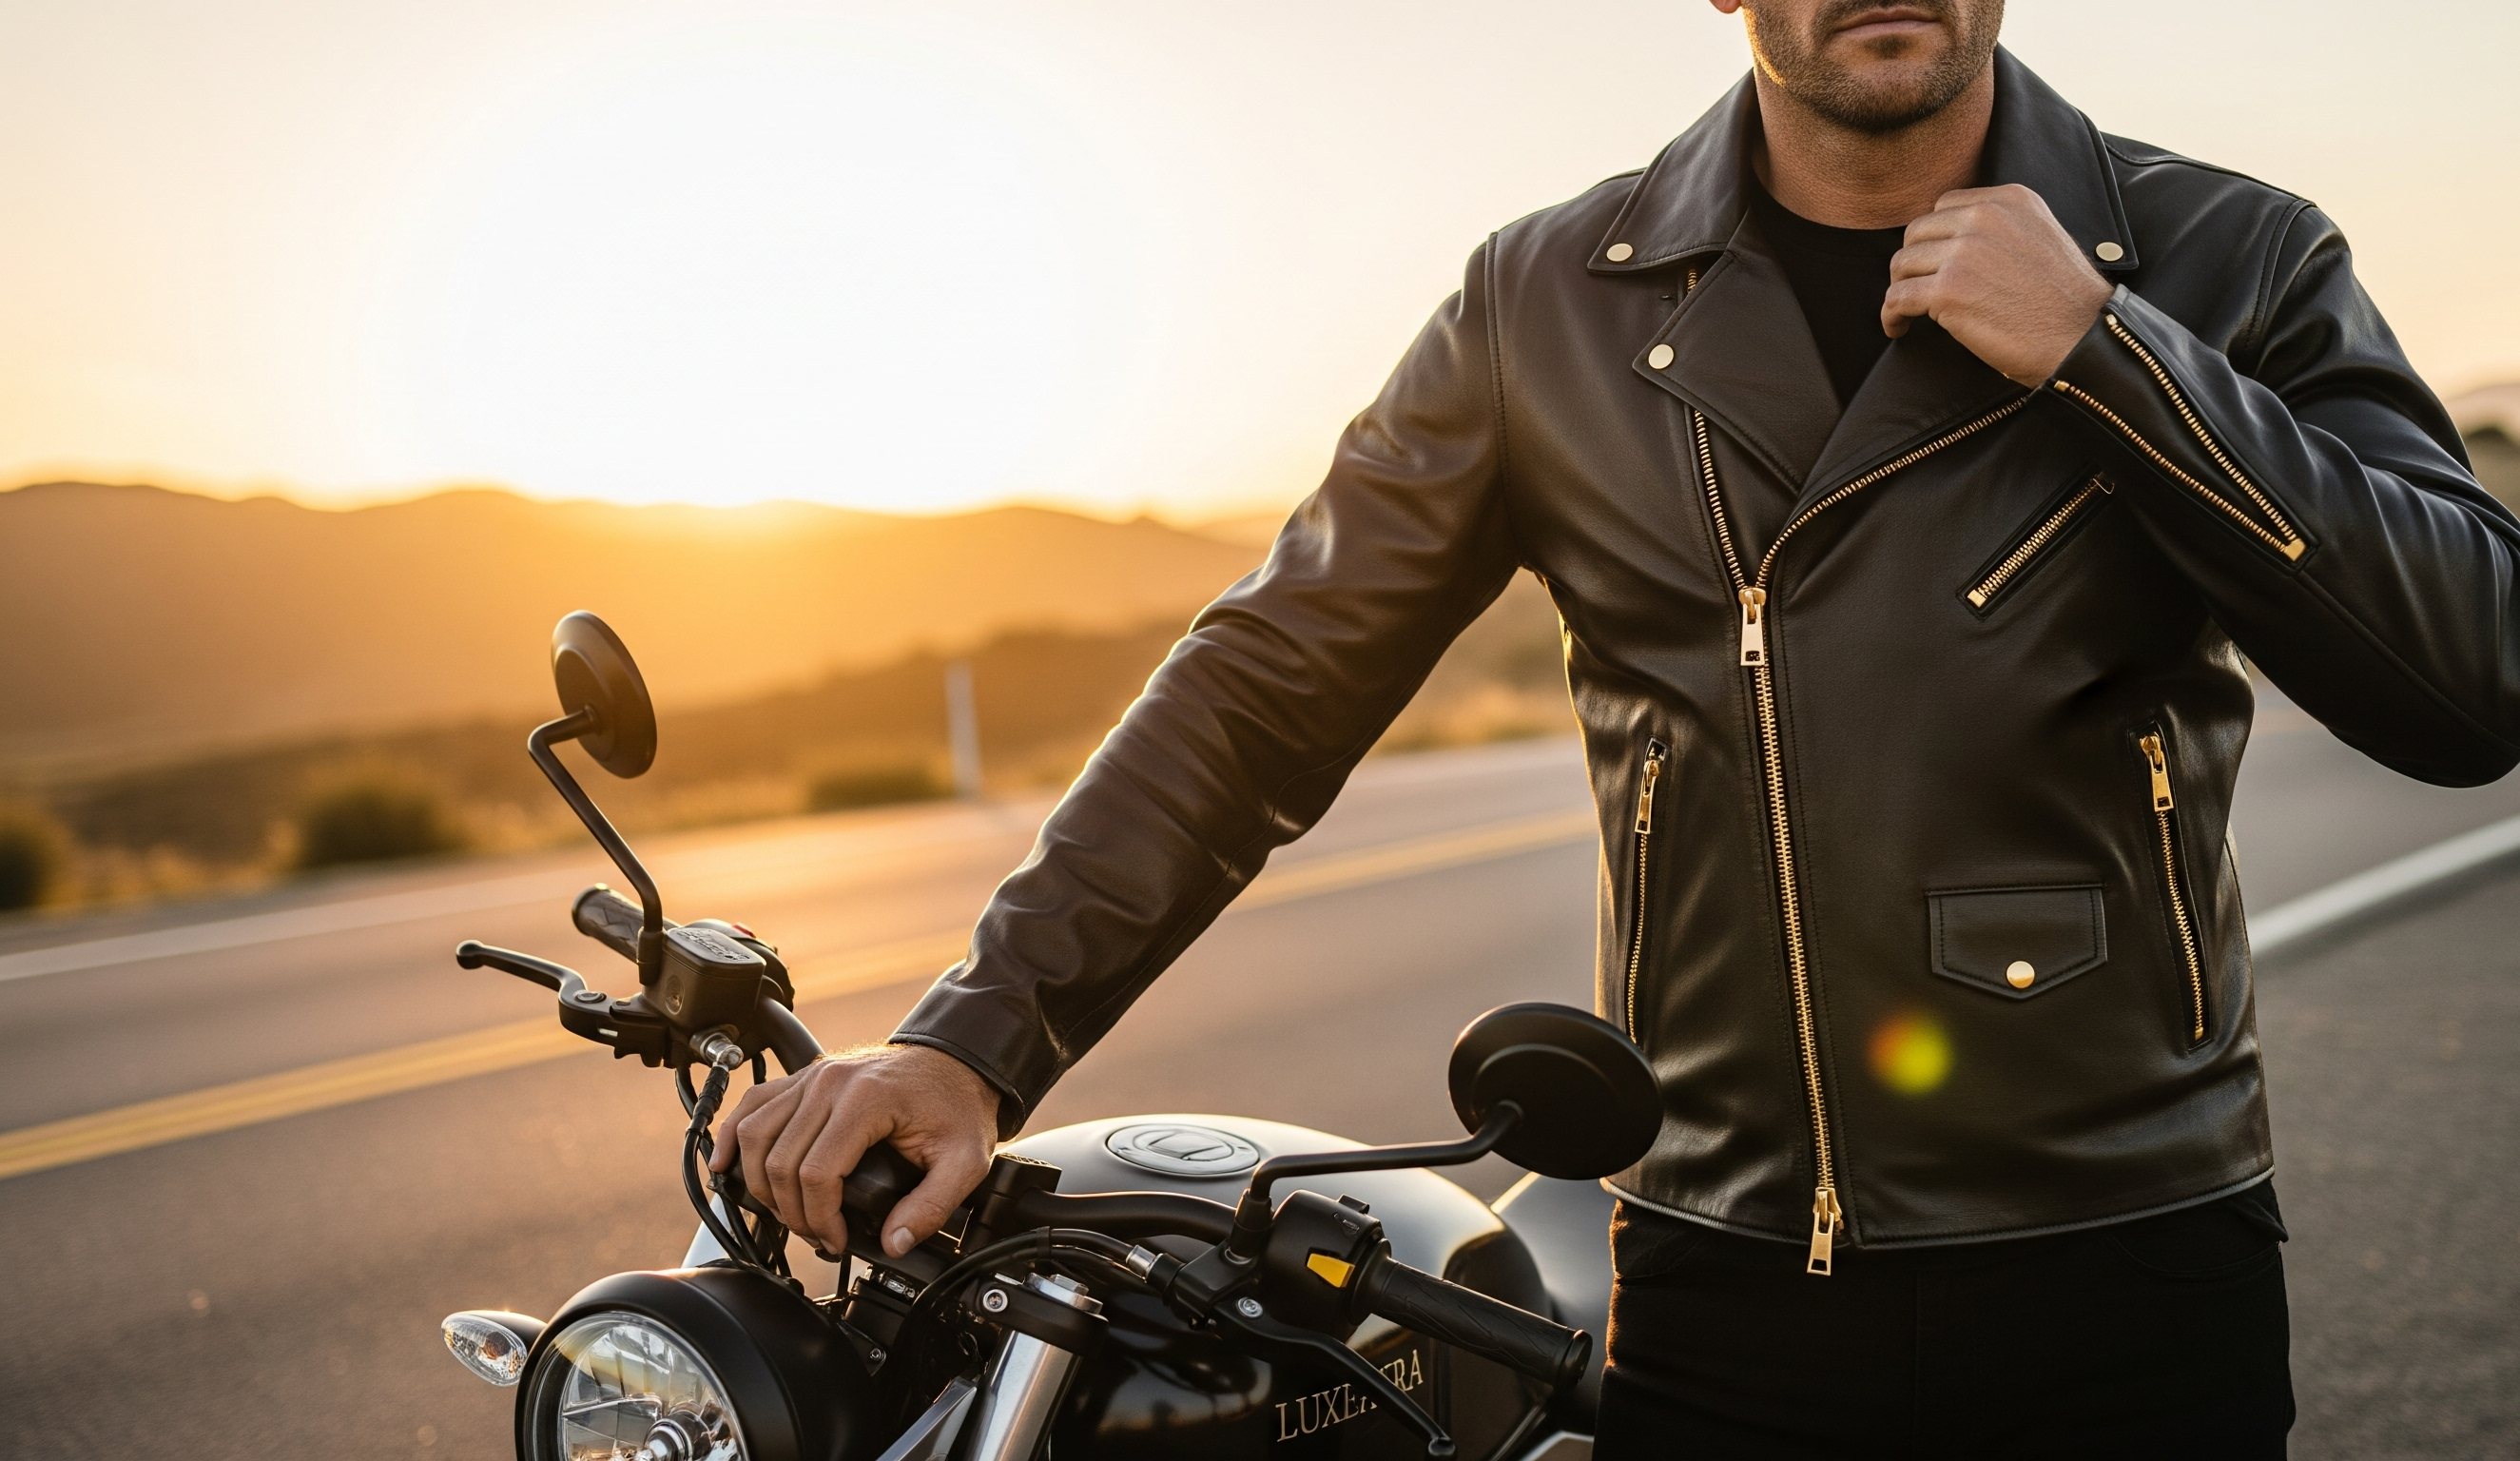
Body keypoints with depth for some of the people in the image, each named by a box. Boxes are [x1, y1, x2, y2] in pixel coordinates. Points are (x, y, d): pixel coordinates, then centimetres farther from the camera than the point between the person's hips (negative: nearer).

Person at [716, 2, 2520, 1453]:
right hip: (1714, 1295, 1)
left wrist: (2102, 351, -17)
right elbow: (1273, 681, 2)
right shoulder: (1552, 304, 2)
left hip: (2127, 1291, 0)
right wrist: (982, 1035, -5)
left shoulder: (2225, 263, 0)